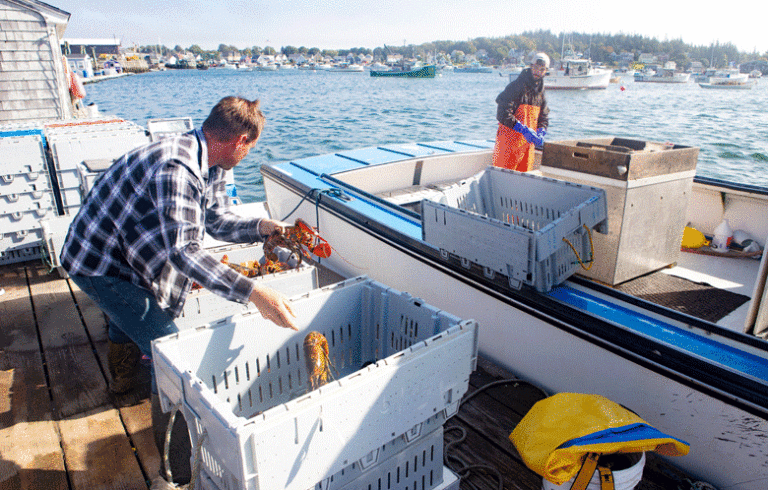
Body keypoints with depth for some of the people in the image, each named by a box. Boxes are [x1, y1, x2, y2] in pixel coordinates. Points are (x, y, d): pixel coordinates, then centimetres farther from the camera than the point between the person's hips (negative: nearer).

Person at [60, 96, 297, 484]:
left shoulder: (210, 166, -4)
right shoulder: (176, 168, -35)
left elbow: (216, 219, 3)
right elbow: (183, 251, -44)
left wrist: (262, 227, -14)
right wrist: (254, 292, -50)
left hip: (119, 252, 10)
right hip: (99, 266, -10)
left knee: (130, 319, 36)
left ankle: (123, 379, 68)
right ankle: (181, 469, 2)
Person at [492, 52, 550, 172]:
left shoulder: (540, 91, 14)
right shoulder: (516, 86, -10)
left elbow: (544, 117, 20)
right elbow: (503, 114, -19)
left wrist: (541, 133, -2)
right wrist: (524, 130, -23)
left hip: (528, 143, 7)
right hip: (509, 141, -7)